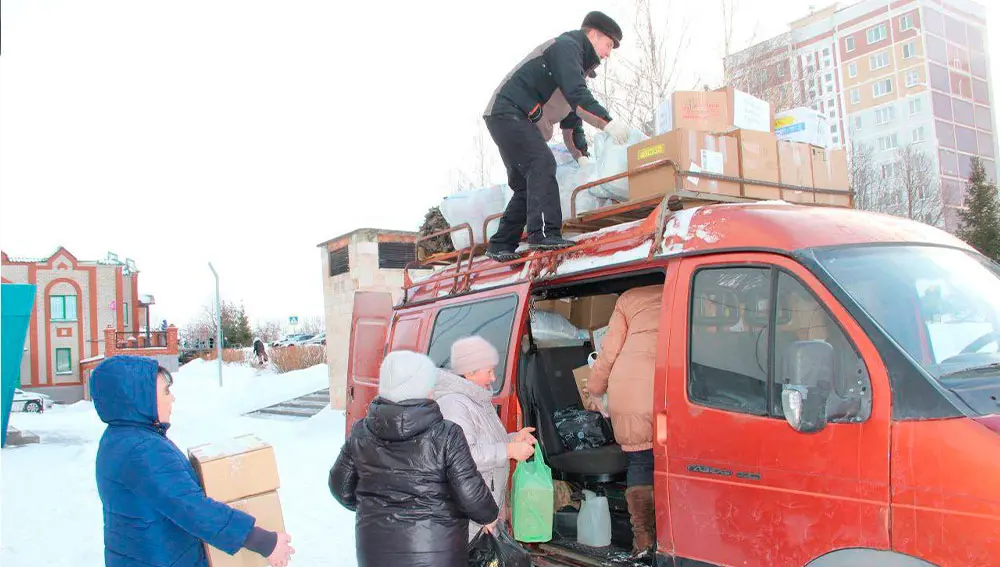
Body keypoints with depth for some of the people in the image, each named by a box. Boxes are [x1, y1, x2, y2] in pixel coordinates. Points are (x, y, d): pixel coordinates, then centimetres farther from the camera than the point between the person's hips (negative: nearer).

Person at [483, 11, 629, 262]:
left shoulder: (577, 66, 26)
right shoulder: (566, 46, -6)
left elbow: (571, 117, 27)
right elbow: (576, 95, -23)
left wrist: (582, 155, 19)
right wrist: (607, 122, -28)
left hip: (516, 121, 11)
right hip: (508, 112, -11)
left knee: (525, 185, 9)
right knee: (542, 164, -24)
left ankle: (501, 245, 14)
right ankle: (544, 233, -34)